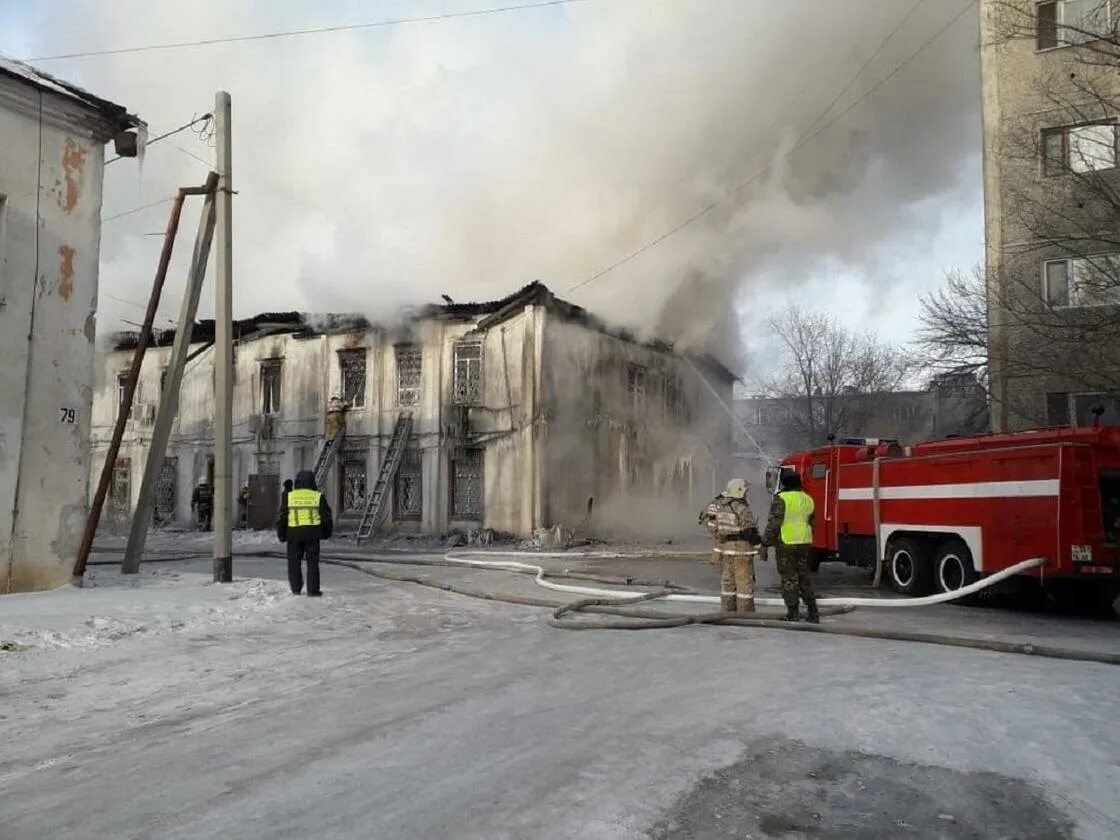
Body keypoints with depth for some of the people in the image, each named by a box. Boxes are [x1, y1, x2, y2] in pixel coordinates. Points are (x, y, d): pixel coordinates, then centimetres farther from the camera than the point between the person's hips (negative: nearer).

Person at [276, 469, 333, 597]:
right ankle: (313, 590, 1)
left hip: (294, 533, 0)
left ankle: (296, 588, 14)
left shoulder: (288, 496, 3)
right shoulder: (318, 496, 2)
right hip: (312, 533, 0)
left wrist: (281, 534, 13)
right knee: (312, 562, 3)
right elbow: (327, 517, 6)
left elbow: (282, 517, 4)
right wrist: (326, 533, 19)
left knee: (294, 562, 12)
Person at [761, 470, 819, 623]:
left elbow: (773, 524, -16)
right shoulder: (807, 499, 10)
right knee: (805, 577, 13)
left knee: (789, 579, 0)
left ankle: (793, 613, 2)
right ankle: (813, 612, 12)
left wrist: (765, 543, -10)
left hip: (785, 543, -6)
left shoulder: (782, 499, -12)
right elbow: (810, 523, 17)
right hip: (804, 544, 6)